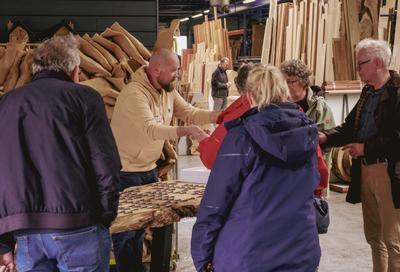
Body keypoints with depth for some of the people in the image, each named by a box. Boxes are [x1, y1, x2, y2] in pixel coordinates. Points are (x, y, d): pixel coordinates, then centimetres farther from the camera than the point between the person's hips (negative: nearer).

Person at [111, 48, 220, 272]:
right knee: (125, 229, 4)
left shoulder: (168, 90, 2)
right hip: (125, 171, -9)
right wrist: (187, 131, -46)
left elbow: (190, 113, -2)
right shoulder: (134, 93, -26)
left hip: (149, 168, 9)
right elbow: (150, 129, -37)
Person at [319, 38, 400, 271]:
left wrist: (366, 147, -17)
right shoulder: (368, 92, 15)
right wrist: (325, 137, -2)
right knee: (374, 235, 19)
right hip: (365, 170, 9)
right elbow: (350, 127, 15)